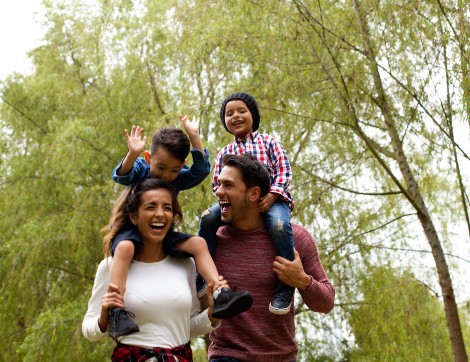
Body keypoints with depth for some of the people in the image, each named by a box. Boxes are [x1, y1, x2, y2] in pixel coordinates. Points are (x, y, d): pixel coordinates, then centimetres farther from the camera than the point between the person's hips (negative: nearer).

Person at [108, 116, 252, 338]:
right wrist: (132, 154, -45)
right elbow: (121, 176, -26)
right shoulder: (140, 169, -8)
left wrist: (194, 138, -20)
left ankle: (220, 295, -22)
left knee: (198, 243, -14)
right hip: (132, 230, -5)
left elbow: (201, 170, -13)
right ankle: (116, 313, -46)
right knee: (124, 247, -37)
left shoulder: (179, 179, 1)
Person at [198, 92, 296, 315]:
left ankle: (285, 286, -23)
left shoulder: (269, 143, 11)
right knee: (208, 217, -24)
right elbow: (217, 183, 12)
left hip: (271, 199, -3)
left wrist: (272, 196, -17)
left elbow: (283, 172, 1)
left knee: (279, 224, -36)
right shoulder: (225, 153, 18)